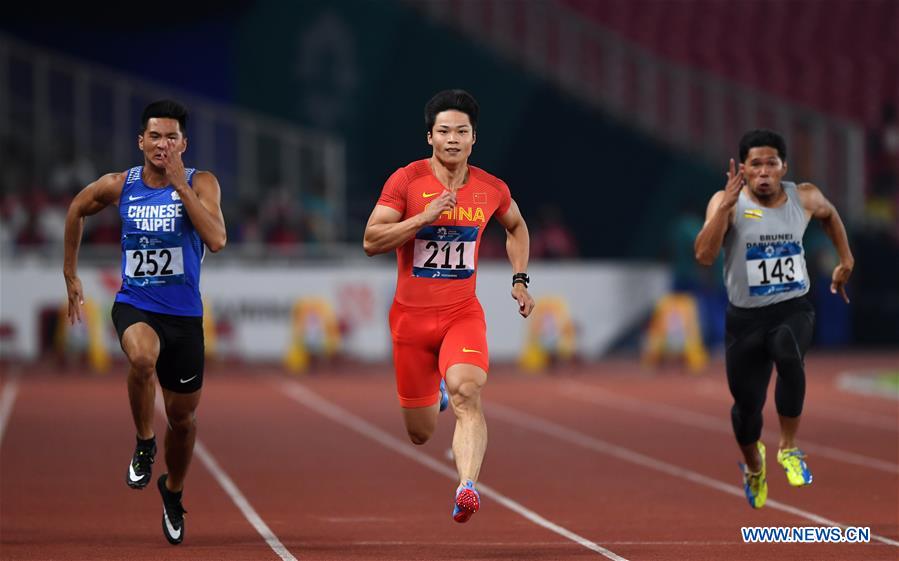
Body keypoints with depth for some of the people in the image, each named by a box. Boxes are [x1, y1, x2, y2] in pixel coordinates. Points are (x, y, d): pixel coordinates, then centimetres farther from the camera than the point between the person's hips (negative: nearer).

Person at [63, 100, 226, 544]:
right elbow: (77, 211, 19)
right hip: (134, 306, -1)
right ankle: (144, 444, -13)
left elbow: (216, 240, -22)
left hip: (184, 314, 1)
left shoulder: (201, 184, -6)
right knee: (142, 357, -37)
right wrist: (70, 273, 21)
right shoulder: (118, 187, -1)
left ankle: (173, 490, 40)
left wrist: (180, 184, -23)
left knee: (183, 416, 11)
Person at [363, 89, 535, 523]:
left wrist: (520, 280, 14)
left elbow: (516, 227, 25)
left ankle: (467, 487, -41)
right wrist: (425, 216, -22)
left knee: (466, 391, -30)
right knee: (420, 434, 9)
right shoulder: (406, 181, -7)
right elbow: (371, 241, -13)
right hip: (411, 316, 0)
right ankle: (435, 391, 46)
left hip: (463, 313, 0)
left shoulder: (491, 189, 2)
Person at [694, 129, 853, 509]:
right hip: (745, 317, 0)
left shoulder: (804, 198, -2)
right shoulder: (726, 202, -11)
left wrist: (846, 261, 21)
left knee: (789, 357, -34)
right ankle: (753, 467, 43)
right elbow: (704, 255, -25)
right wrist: (727, 205, -31)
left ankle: (788, 449, -17)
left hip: (793, 309, 0)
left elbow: (829, 214, 23)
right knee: (747, 404, 7)